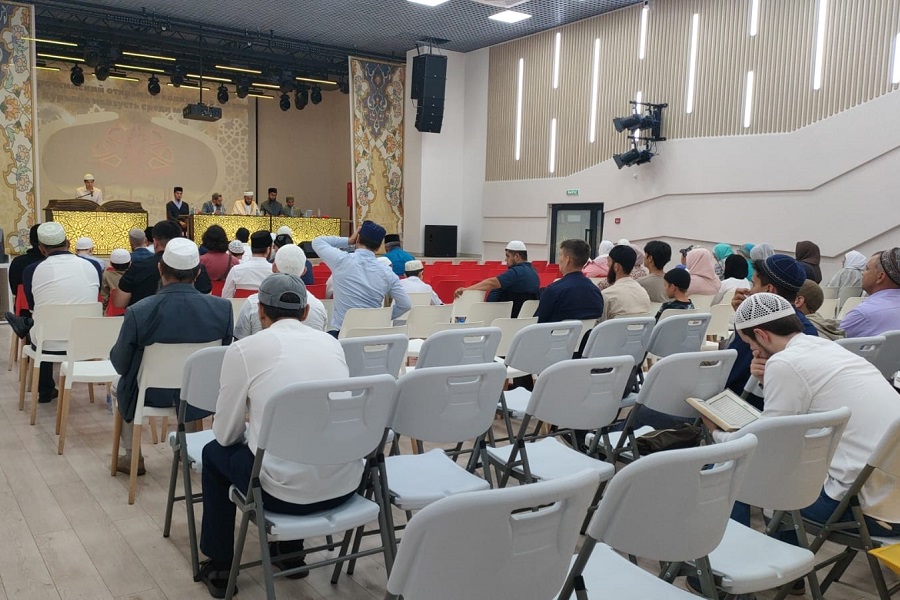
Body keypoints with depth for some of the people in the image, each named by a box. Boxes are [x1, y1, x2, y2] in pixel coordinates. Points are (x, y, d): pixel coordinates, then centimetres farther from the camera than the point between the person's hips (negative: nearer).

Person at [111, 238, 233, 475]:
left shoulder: (137, 312, -25)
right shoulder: (223, 308, -20)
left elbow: (121, 364, -12)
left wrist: (115, 353, 11)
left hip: (154, 395, -2)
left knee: (118, 384, 33)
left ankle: (132, 457, 38)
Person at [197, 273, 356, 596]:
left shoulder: (244, 348, -3)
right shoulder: (332, 343, 9)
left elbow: (225, 434, 5)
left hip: (287, 490, -4)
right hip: (345, 485, 5)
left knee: (215, 452, 26)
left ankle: (219, 567, 35)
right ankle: (291, 550, 46)